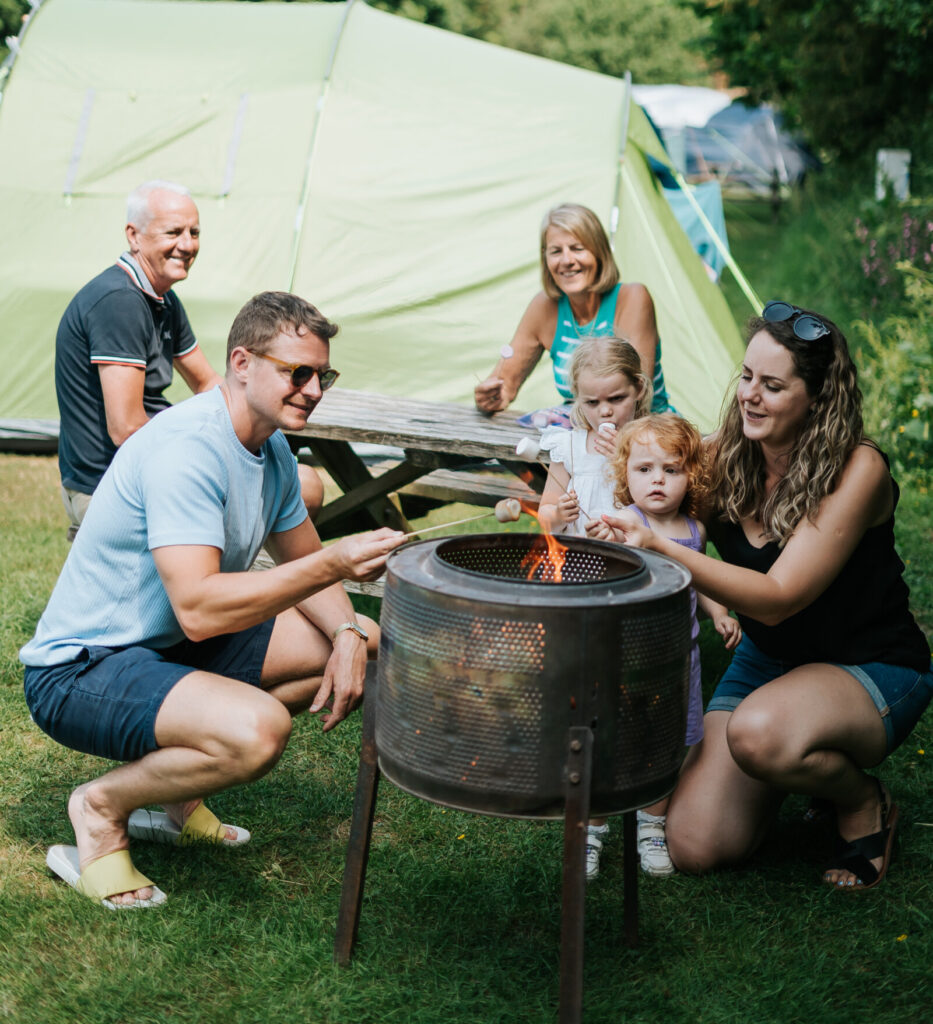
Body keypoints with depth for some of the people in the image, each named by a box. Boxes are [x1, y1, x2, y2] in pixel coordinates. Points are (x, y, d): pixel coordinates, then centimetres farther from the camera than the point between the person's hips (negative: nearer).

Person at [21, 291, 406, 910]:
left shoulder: (270, 448, 5)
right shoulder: (187, 448, -25)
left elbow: (301, 560, 14)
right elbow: (197, 609, -34)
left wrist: (346, 633, -6)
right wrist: (331, 565, -36)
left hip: (174, 649, 10)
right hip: (80, 671, -10)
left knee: (365, 642, 6)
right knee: (260, 728, -35)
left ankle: (178, 788, 11)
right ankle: (103, 806, -6)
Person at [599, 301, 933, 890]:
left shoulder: (857, 470, -24)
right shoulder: (725, 455, -8)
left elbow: (776, 598, -29)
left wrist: (659, 548, -39)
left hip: (872, 669, -5)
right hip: (765, 659, 6)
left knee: (759, 733, -39)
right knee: (695, 848, -9)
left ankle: (865, 804, -5)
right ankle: (799, 765, 21)